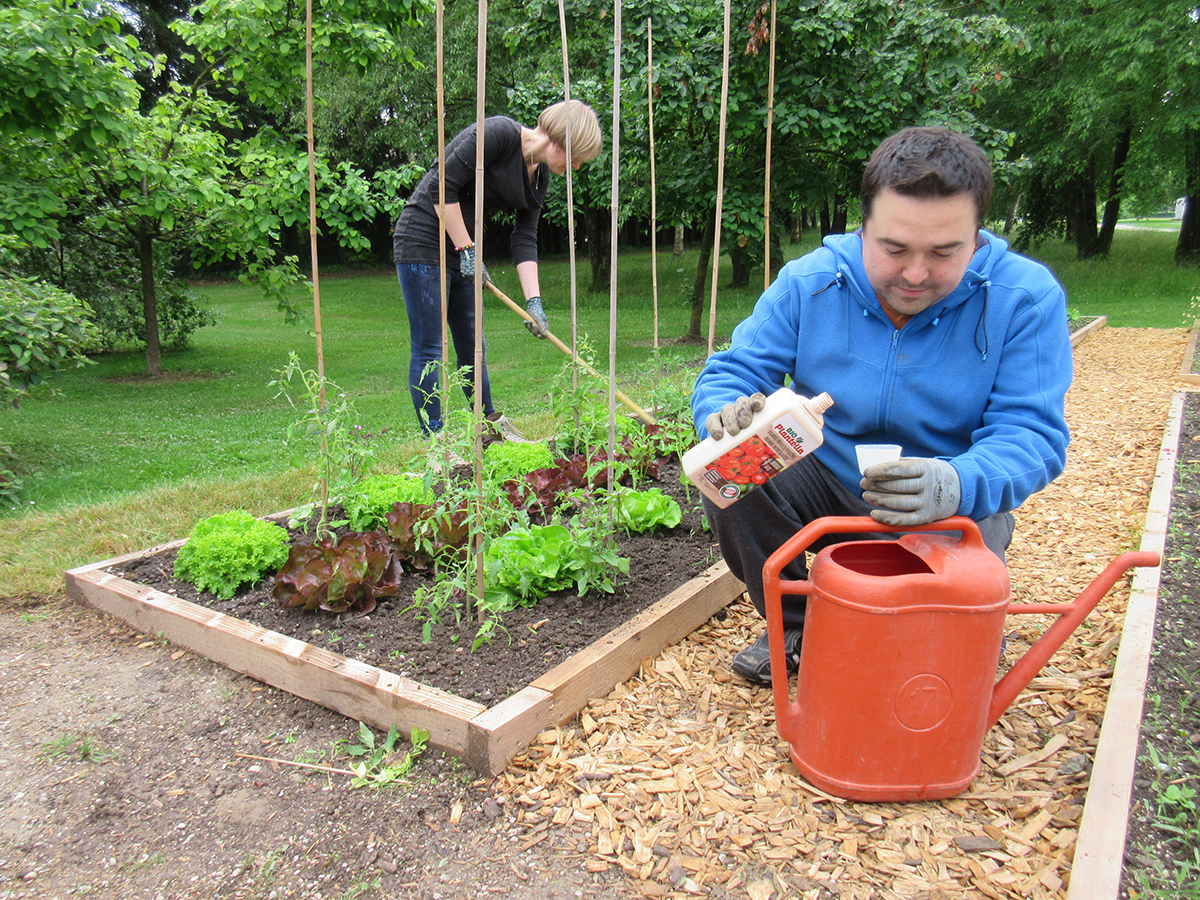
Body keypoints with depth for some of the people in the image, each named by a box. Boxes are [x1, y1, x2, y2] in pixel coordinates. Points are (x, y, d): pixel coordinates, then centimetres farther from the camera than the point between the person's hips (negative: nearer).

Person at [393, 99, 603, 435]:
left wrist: (533, 300, -6)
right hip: (423, 241, -8)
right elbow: (442, 186, -21)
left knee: (472, 345, 15)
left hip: (464, 249, 8)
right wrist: (467, 249, -18)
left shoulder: (540, 176, 6)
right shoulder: (499, 132, -18)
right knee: (428, 350, -4)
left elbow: (525, 240, 4)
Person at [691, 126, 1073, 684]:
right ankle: (797, 626, 3)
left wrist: (957, 485, -46)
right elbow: (731, 371, -12)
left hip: (954, 511, -1)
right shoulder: (808, 283, -13)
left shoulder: (1026, 299, -17)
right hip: (826, 485, 2)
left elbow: (1031, 435, -22)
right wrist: (726, 417, -38)